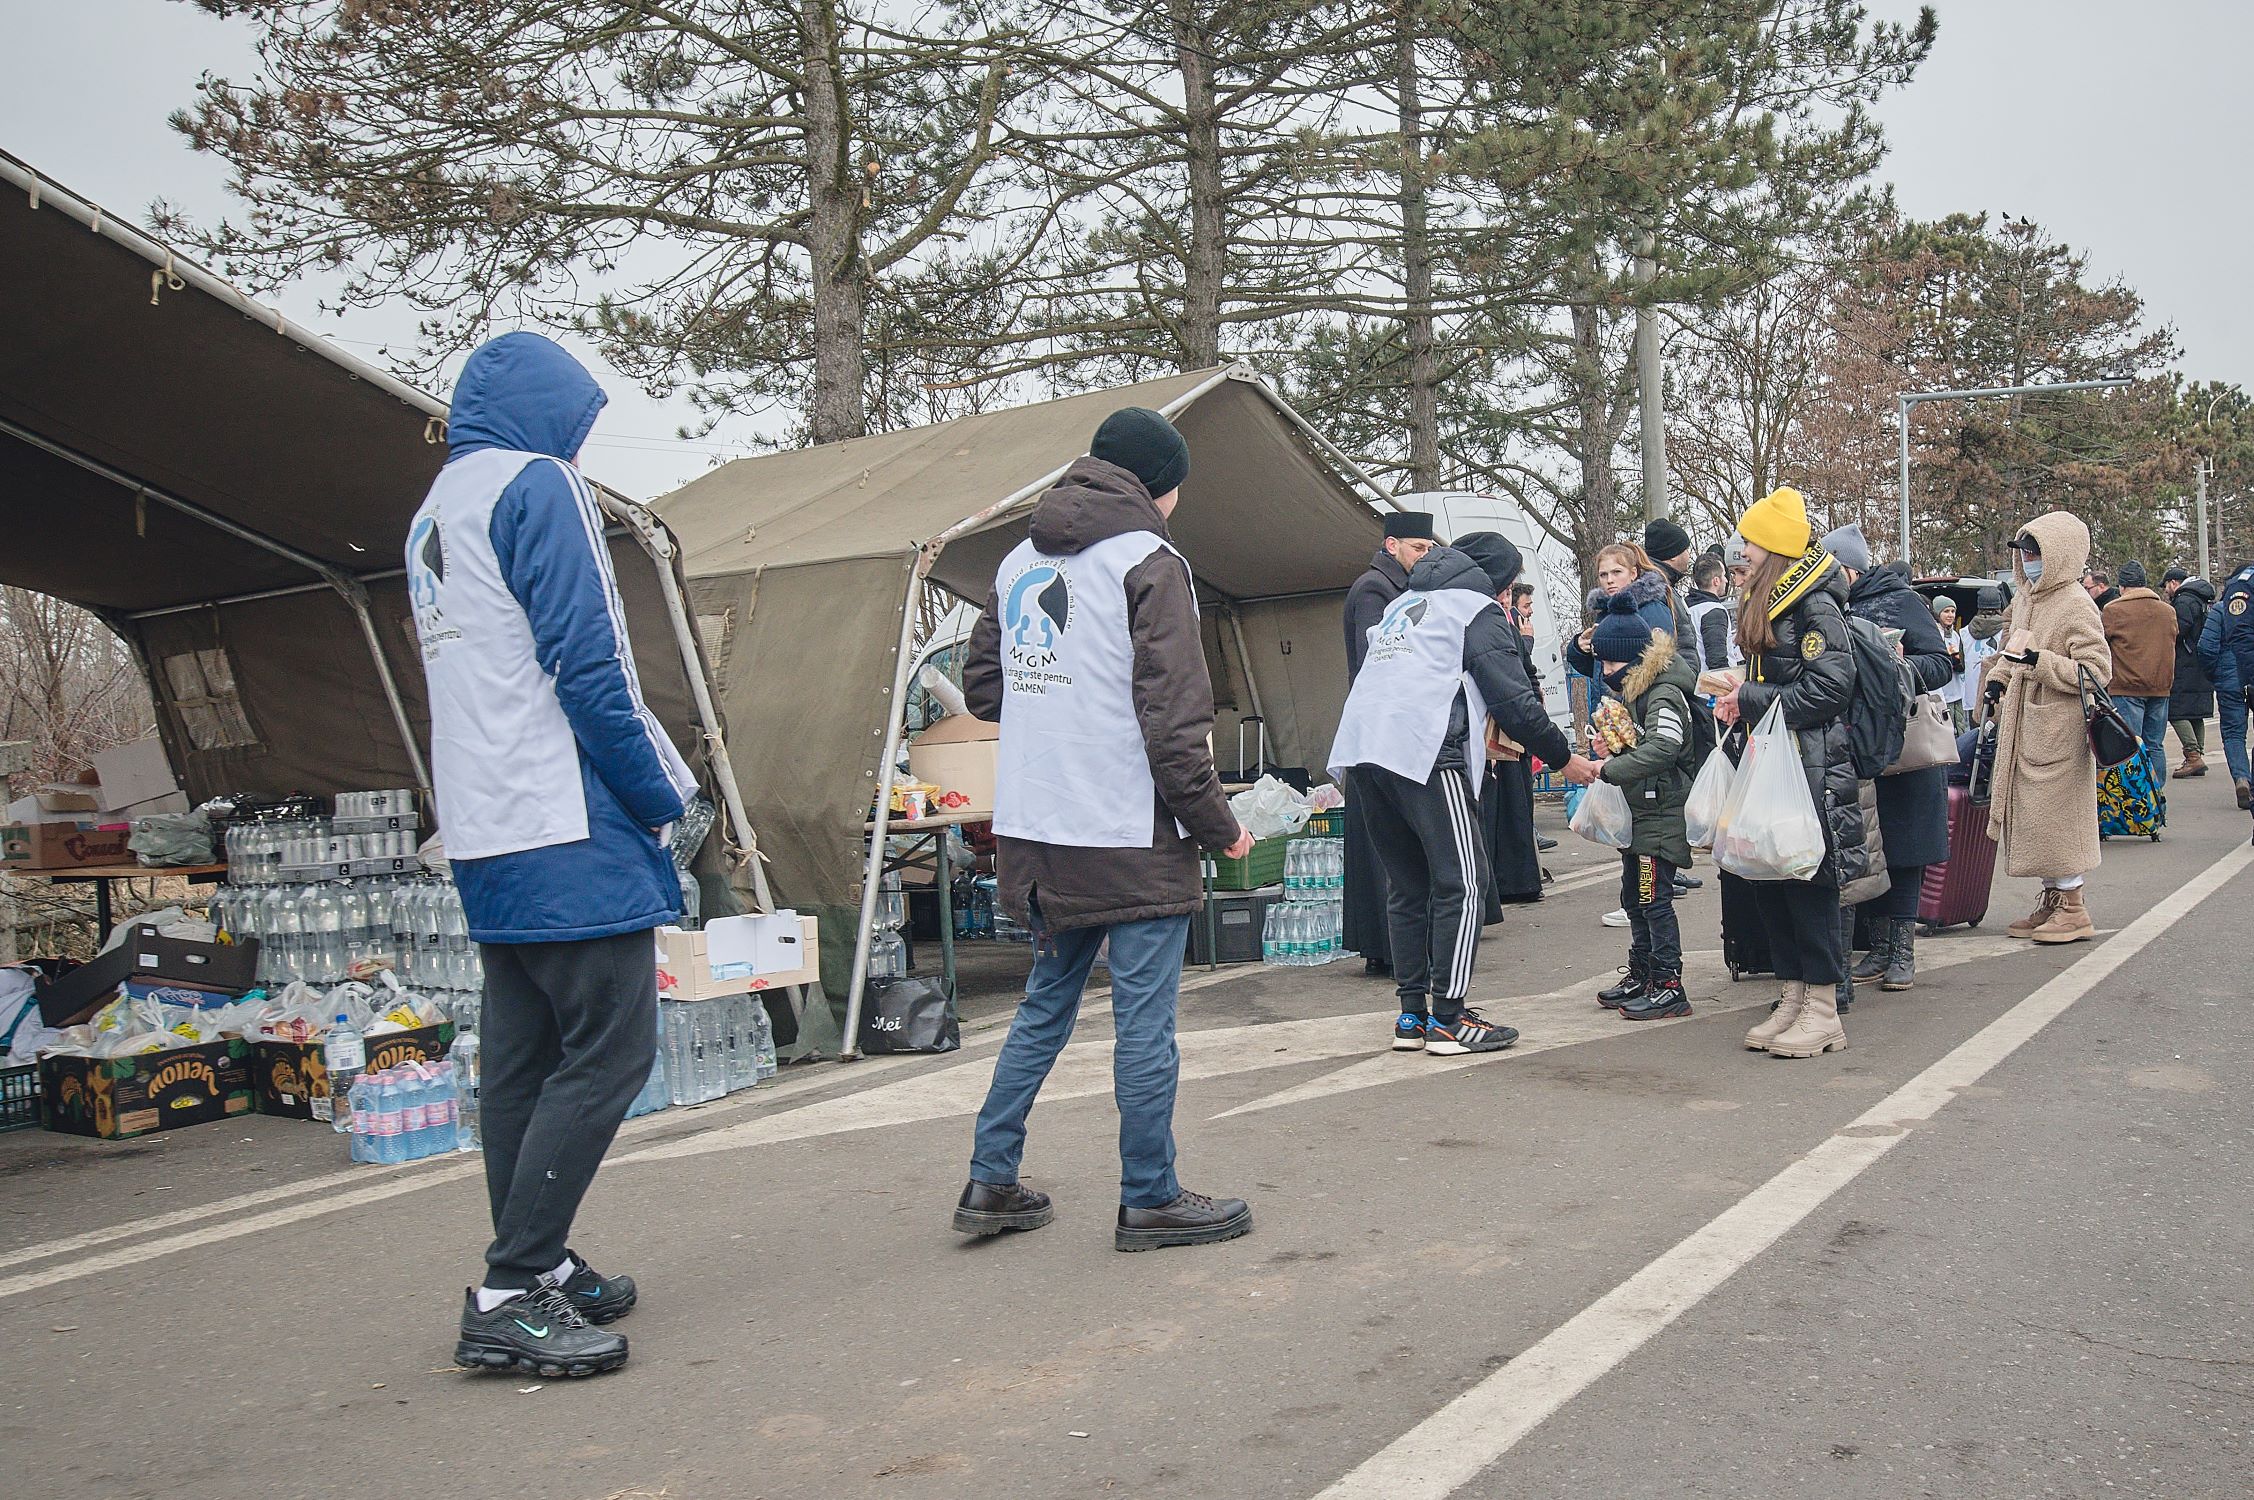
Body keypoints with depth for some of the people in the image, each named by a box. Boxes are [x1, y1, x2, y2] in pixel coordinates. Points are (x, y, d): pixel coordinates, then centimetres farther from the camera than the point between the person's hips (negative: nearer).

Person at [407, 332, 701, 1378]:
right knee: (608, 1050, -7)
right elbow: (590, 665, -16)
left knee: (522, 1058, 13)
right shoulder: (537, 485, -7)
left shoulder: (433, 510, 21)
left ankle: (537, 1270, 22)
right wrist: (665, 793, -6)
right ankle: (511, 1293, -7)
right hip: (567, 833, -10)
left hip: (483, 839, 10)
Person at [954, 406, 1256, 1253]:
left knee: (1044, 1006, 19)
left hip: (1032, 830, 7)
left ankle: (990, 1183, 23)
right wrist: (1217, 825, -8)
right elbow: (1174, 715, -15)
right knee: (1145, 1021, 3)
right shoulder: (1148, 561, -9)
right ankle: (1150, 1203, 13)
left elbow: (982, 686, 17)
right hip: (1130, 836, -7)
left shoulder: (1018, 561, 13)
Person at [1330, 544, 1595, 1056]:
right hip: (1422, 751, -8)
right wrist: (1564, 758, 11)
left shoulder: (1401, 605, 31)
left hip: (1359, 749, 8)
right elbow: (1515, 699, 0)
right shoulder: (1479, 610, 7)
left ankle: (1412, 1016, 16)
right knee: (1459, 885, -2)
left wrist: (1485, 735, 35)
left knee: (1405, 888, 14)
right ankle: (1448, 1021, -2)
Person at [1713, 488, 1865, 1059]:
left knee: (1808, 879, -4)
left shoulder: (1814, 606, -12)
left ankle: (1823, 1010, 6)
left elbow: (1830, 686, -20)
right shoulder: (1763, 603, 16)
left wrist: (1752, 701, -15)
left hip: (1811, 767, -9)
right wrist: (1739, 705, 6)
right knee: (1767, 879, 10)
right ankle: (1792, 998, 20)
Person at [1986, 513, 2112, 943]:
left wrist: (2038, 661, -25)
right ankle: (2051, 900, 23)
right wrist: (1996, 681, 10)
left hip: (2058, 730, -8)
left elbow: (2097, 670, -18)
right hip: (2021, 725, 8)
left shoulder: (2076, 605, -13)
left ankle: (2073, 907, 7)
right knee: (2029, 812, 12)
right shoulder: (2024, 599, 12)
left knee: (2055, 811, -4)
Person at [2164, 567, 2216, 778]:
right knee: (2196, 714, 12)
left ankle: (2193, 755, -16)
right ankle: (2198, 756, 14)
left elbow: (2177, 632, -21)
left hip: (2187, 668, -10)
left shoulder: (2183, 601, -12)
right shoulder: (2203, 601, 19)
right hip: (2204, 668, 10)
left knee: (2177, 711, -9)